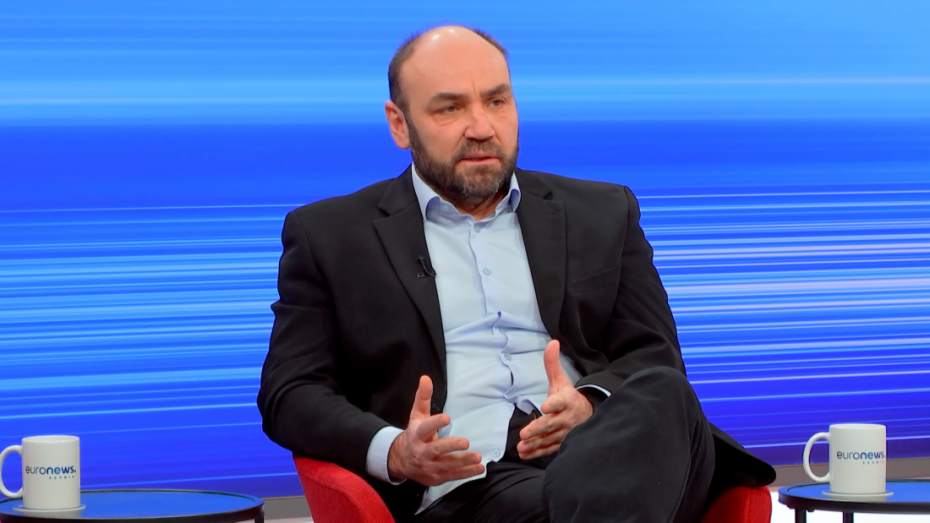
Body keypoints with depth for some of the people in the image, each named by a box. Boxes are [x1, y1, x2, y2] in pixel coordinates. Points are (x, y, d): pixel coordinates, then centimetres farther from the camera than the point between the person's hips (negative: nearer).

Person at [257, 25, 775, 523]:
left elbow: (655, 356, 17)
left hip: (599, 452, 4)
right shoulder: (329, 236, 16)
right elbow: (291, 393, 10)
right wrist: (393, 452, -12)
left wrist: (593, 404, -8)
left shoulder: (602, 213, 23)